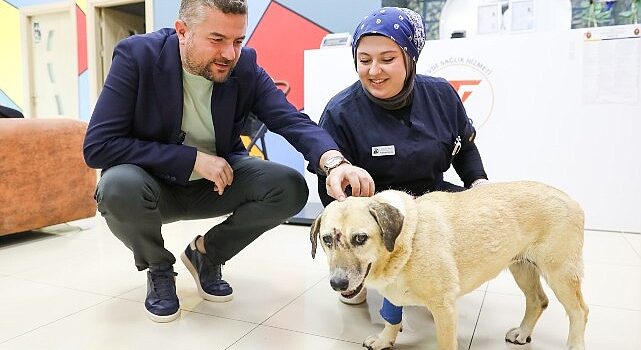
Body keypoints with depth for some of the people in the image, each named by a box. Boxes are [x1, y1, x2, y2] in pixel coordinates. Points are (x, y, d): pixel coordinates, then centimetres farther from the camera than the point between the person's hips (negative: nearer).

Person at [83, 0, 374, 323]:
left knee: (290, 188, -19)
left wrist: (334, 162, -45)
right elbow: (97, 146, -24)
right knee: (119, 186, -36)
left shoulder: (245, 66, -12)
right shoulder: (136, 55, -19)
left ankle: (205, 252, 7)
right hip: (154, 182, -2)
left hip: (215, 182, 3)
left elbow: (293, 121, -23)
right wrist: (192, 158, -28)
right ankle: (158, 268, 0)